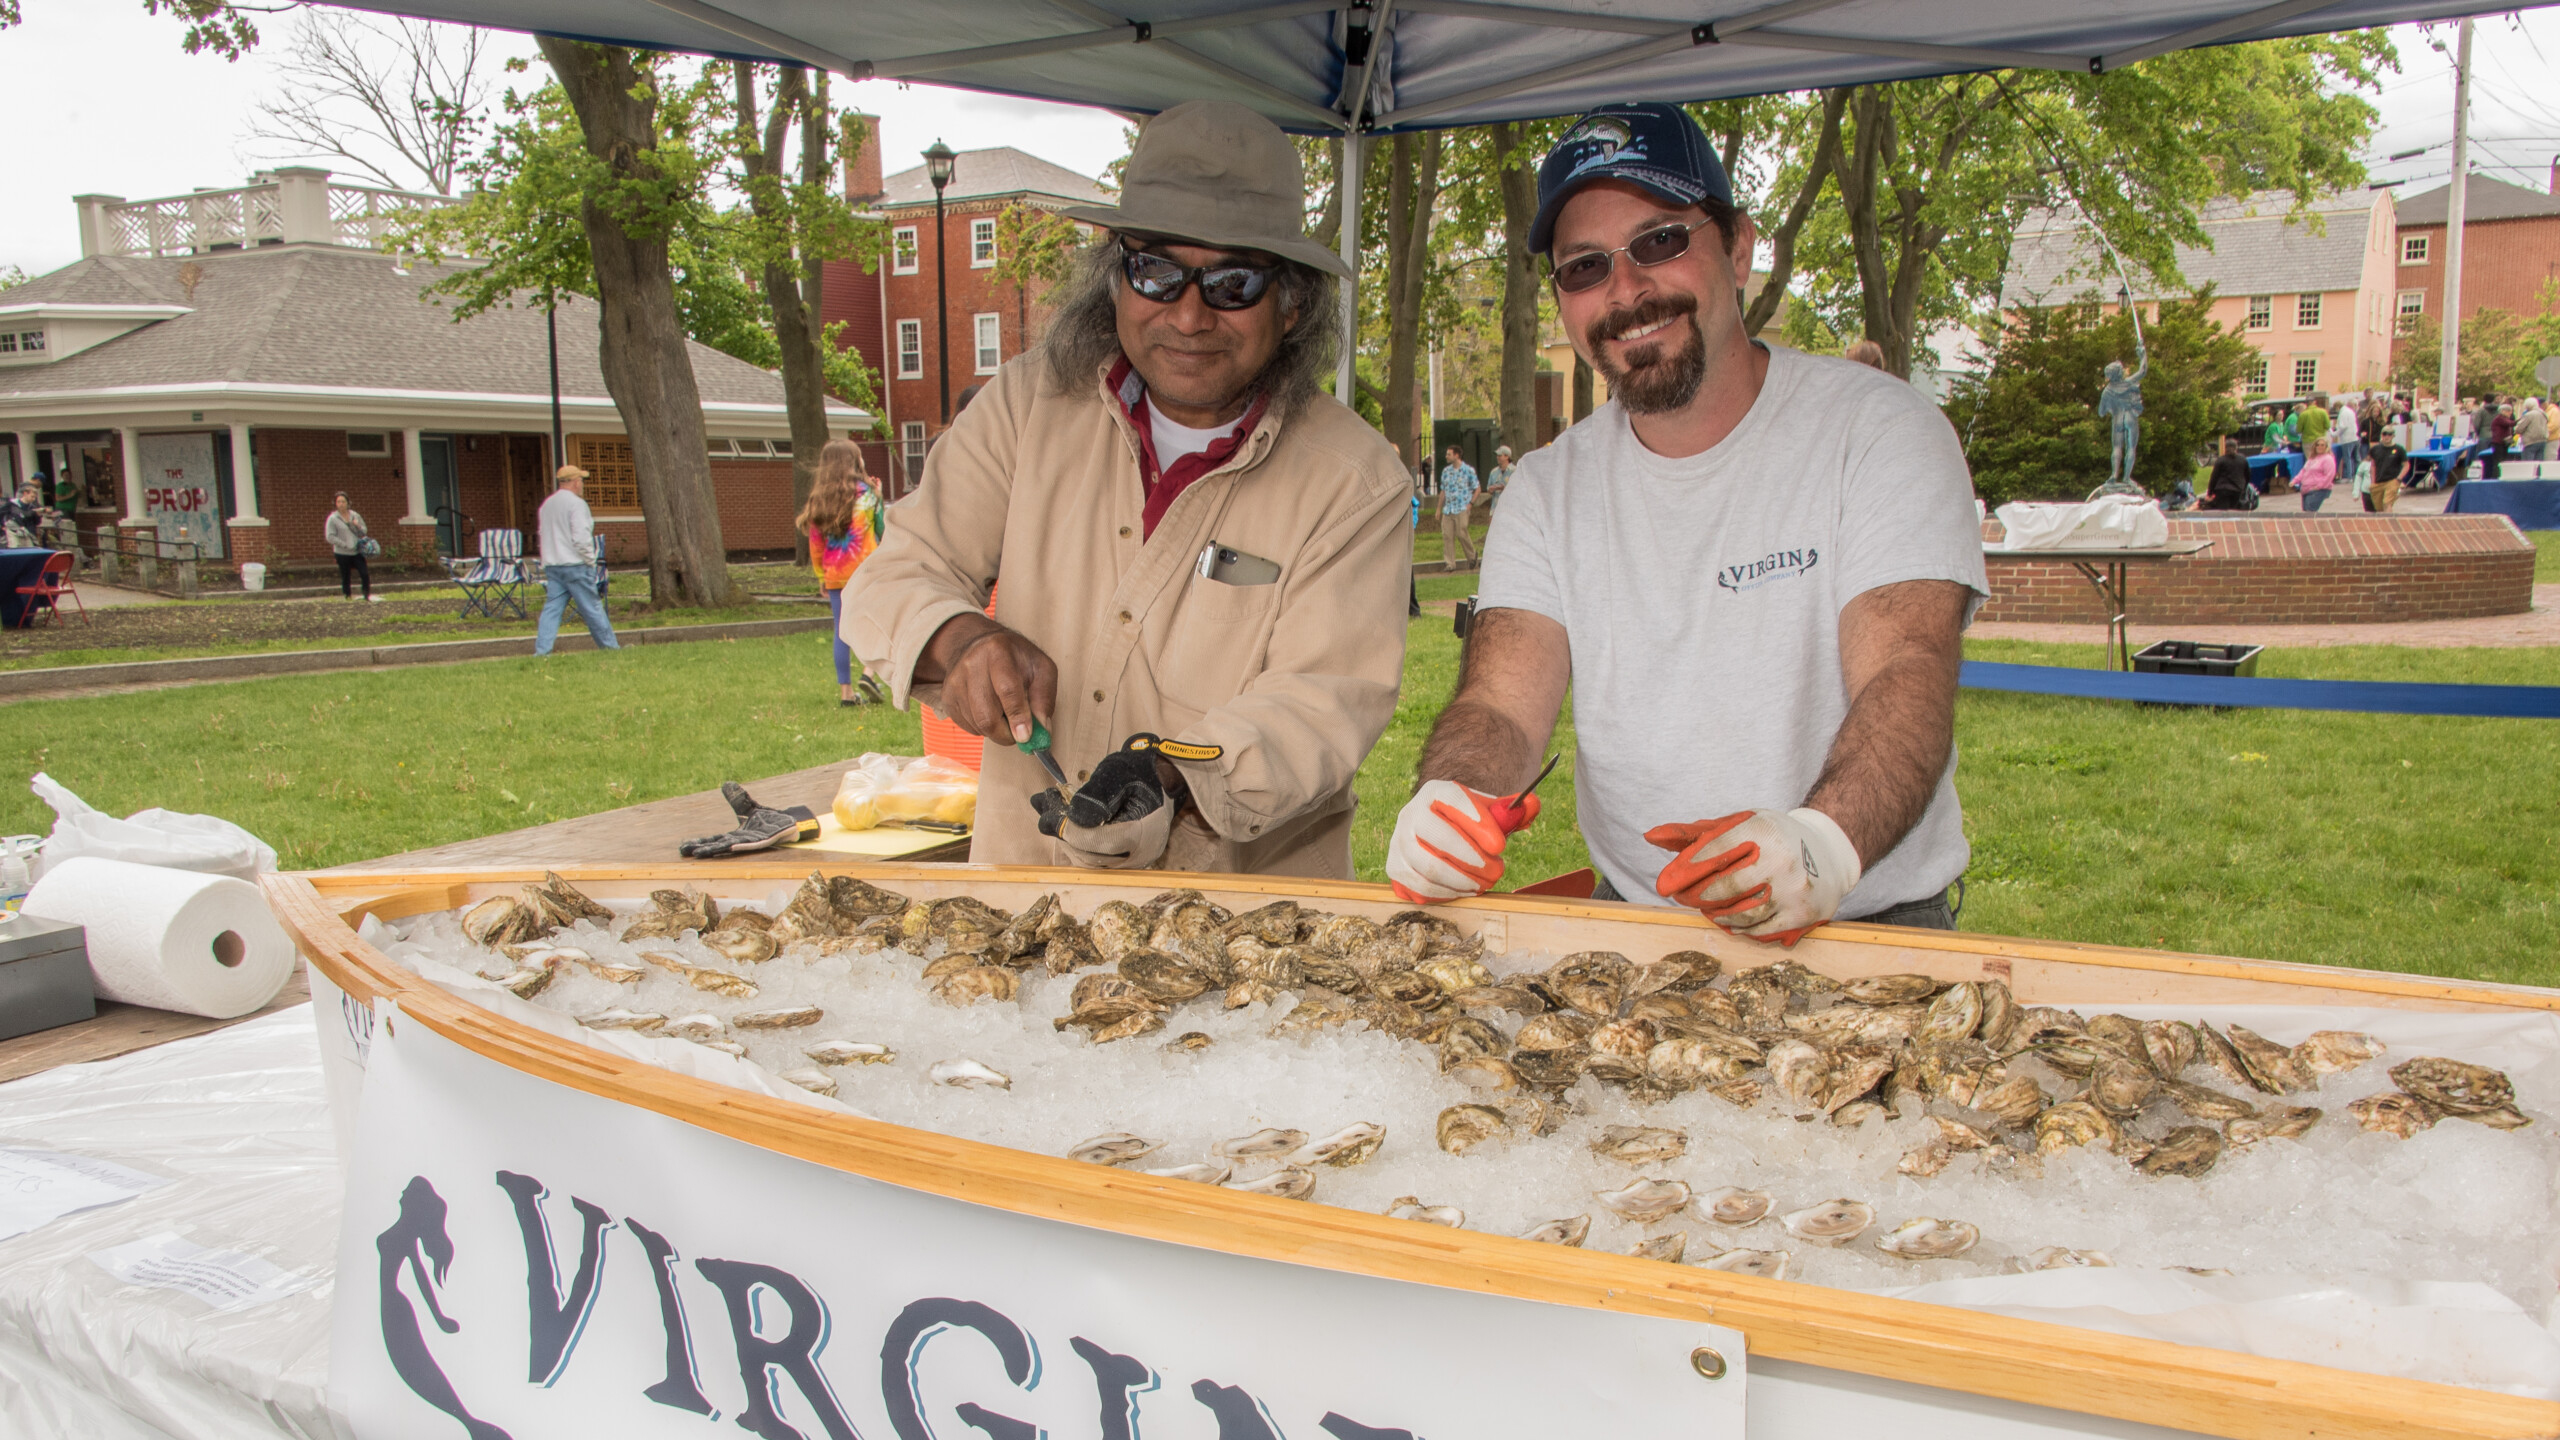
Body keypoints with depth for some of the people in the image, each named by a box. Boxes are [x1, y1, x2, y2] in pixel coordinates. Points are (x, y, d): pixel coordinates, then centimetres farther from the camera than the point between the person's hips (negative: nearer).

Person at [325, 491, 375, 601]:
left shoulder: (355, 516, 6)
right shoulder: (333, 519, -6)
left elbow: (364, 532, 12)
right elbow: (330, 537, -11)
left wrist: (358, 526, -11)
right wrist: (345, 545, -17)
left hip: (357, 552, 3)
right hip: (342, 553, -2)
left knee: (365, 574, -5)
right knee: (345, 578, 6)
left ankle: (368, 595, 9)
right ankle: (348, 596, 17)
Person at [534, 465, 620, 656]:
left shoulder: (547, 505, 15)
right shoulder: (576, 504, -12)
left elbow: (545, 535, 19)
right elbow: (581, 538, -18)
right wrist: (591, 562, -9)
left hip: (551, 566, 7)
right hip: (575, 565, -7)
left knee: (552, 608, 4)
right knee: (592, 608, 2)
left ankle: (542, 650, -3)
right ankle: (610, 647, 11)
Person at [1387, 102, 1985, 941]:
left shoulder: (1879, 431, -4)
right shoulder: (1549, 492, 6)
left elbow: (1908, 679, -18)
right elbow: (1501, 704, -5)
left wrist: (1823, 841, -40)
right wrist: (1445, 802, -30)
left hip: (1872, 929, -3)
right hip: (1634, 929, 4)